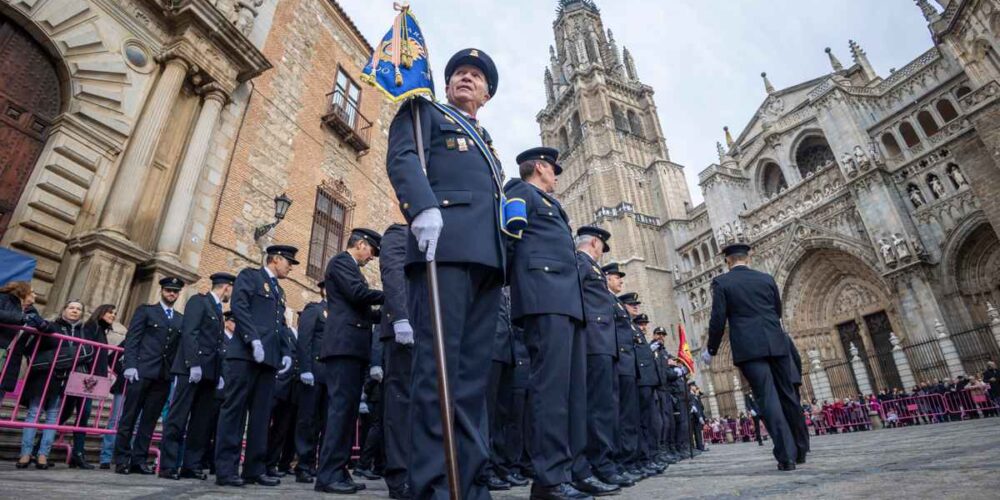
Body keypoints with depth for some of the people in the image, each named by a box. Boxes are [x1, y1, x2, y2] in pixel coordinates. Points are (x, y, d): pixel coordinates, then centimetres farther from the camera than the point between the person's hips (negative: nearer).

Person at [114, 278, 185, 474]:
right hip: (142, 371, -3)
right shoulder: (145, 310, 7)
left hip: (164, 376, 3)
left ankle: (139, 459, 10)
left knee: (150, 420, 5)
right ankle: (122, 459, 9)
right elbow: (132, 339, -1)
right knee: (129, 416, 1)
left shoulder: (181, 319, 15)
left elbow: (180, 348, 10)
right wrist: (130, 365, -12)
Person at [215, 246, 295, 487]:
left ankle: (255, 469, 8)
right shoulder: (249, 275, 5)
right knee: (234, 410, -5)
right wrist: (253, 339, -19)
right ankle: (225, 469, -1)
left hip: (269, 358, 7)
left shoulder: (279, 291, 26)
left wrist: (286, 352, 9)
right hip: (245, 353, -7)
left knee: (261, 414, 5)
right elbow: (238, 306, -10)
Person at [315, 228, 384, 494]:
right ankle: (328, 474, -10)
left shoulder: (351, 267, 27)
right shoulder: (341, 261, 0)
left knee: (347, 409, 7)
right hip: (345, 344, -10)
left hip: (353, 347, 10)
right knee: (341, 407, -12)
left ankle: (338, 472, 10)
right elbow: (358, 293, -15)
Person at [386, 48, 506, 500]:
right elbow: (402, 158, -1)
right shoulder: (424, 112, 18)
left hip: (488, 254, 7)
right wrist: (423, 208, -20)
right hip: (445, 241, -6)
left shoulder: (486, 142, 37)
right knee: (439, 363, -12)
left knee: (473, 370, 1)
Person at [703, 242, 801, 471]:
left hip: (749, 348, -4)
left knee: (768, 399, -4)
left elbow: (718, 319, -4)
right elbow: (778, 311, 20)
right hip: (776, 343, 4)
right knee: (787, 395, 14)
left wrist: (711, 350, 6)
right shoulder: (767, 278, 11)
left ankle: (787, 456, -5)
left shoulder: (721, 282, -1)